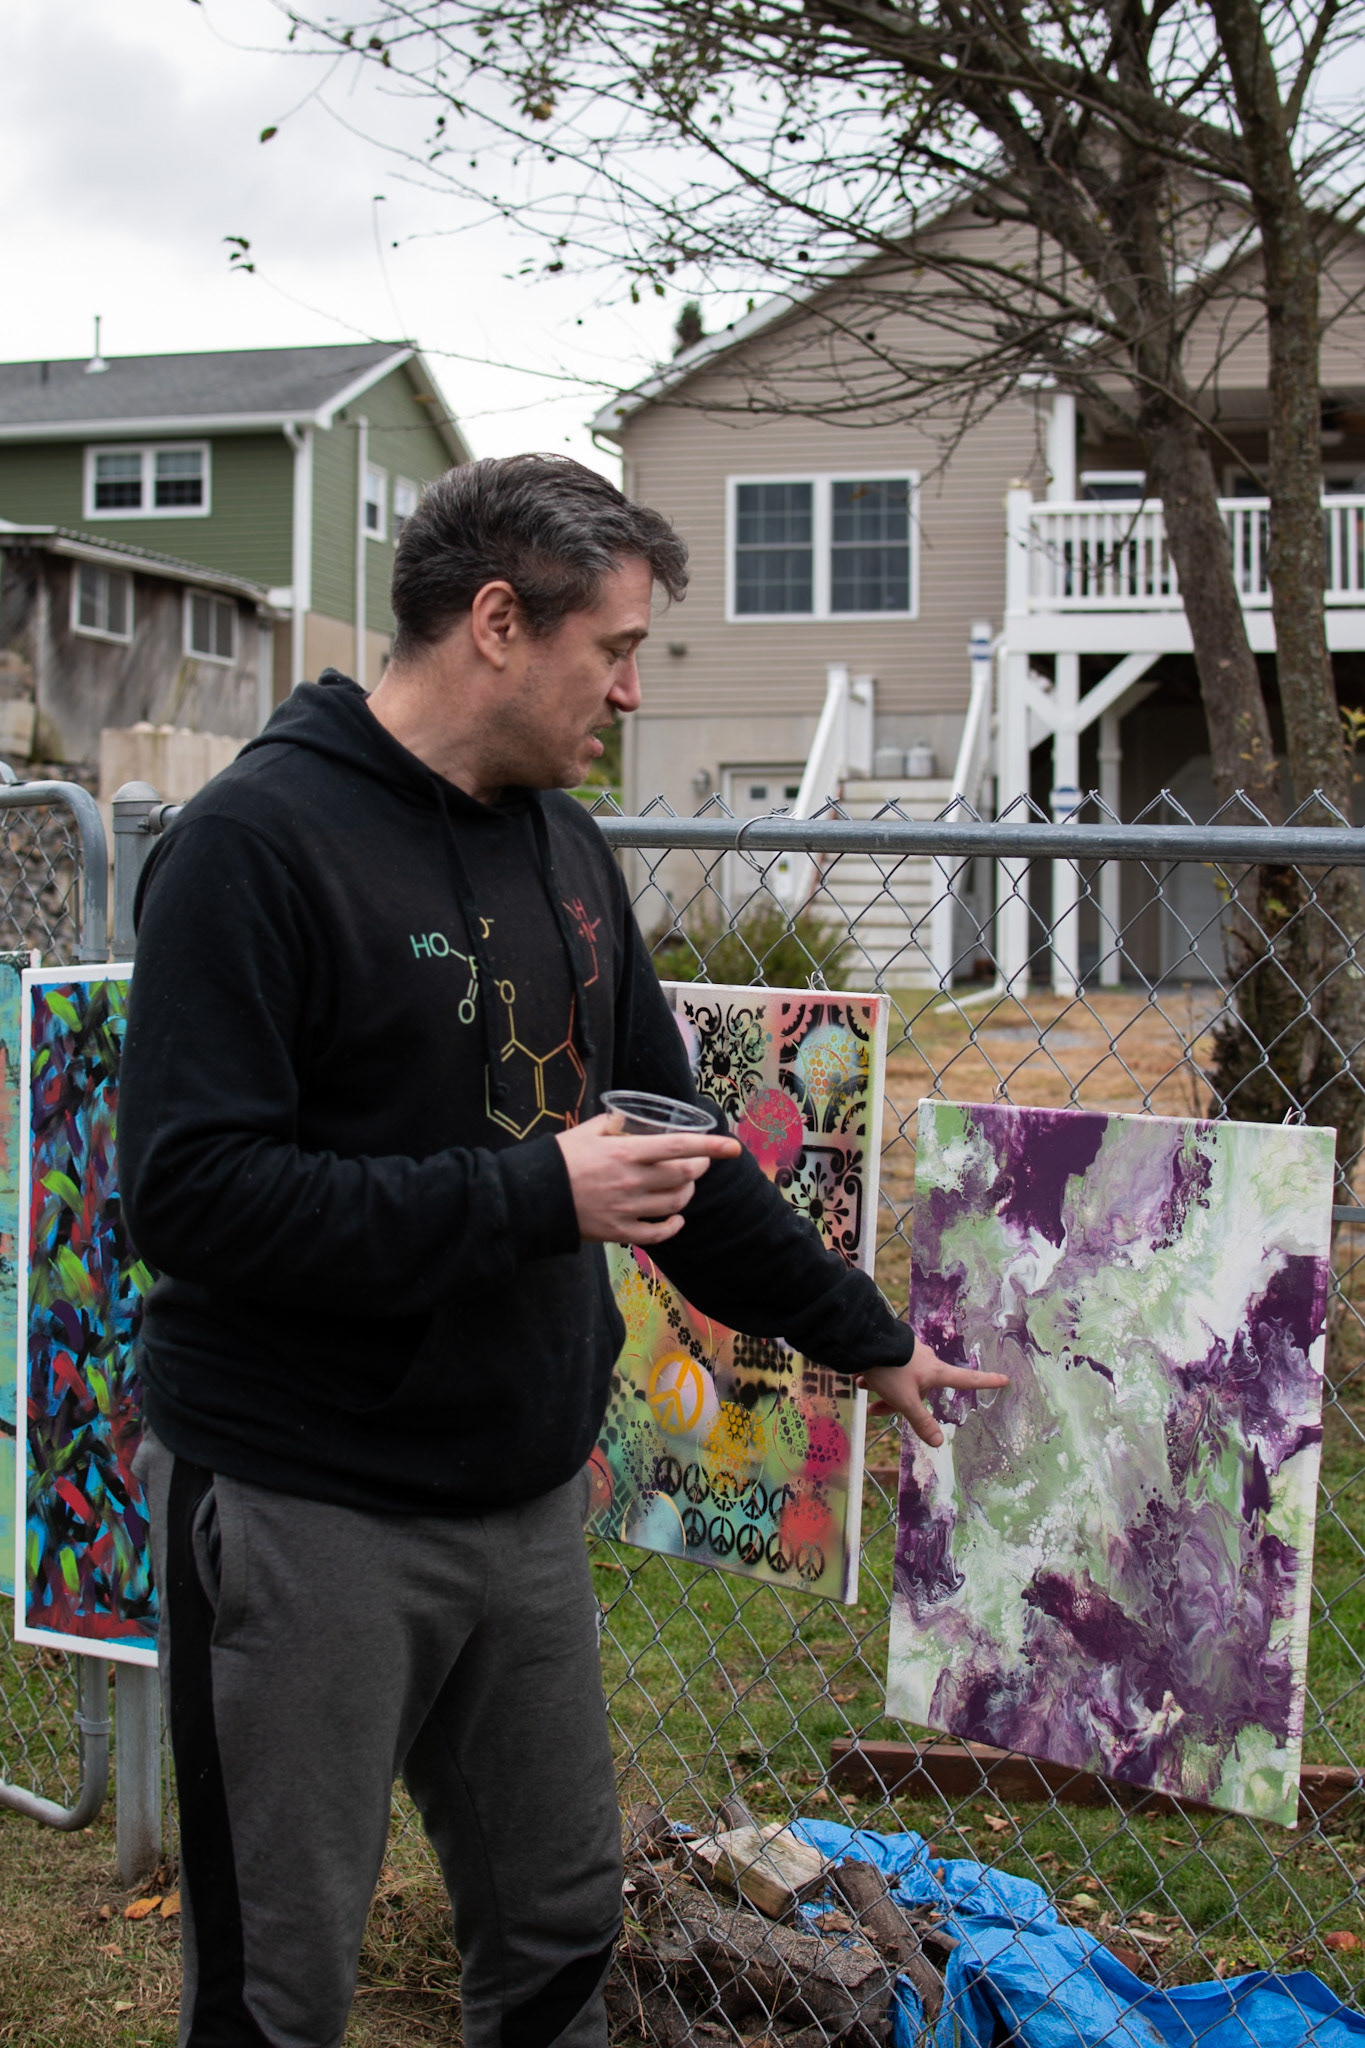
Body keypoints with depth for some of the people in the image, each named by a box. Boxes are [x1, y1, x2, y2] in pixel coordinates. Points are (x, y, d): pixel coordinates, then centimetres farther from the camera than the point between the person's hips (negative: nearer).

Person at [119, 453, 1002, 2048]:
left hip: (526, 1492, 7)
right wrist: (535, 1197, -23)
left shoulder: (564, 847, 8)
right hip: (307, 1511, -7)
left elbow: (672, 1143, 17)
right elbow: (191, 1189, -24)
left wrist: (861, 1336, 21)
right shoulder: (258, 839, -16)